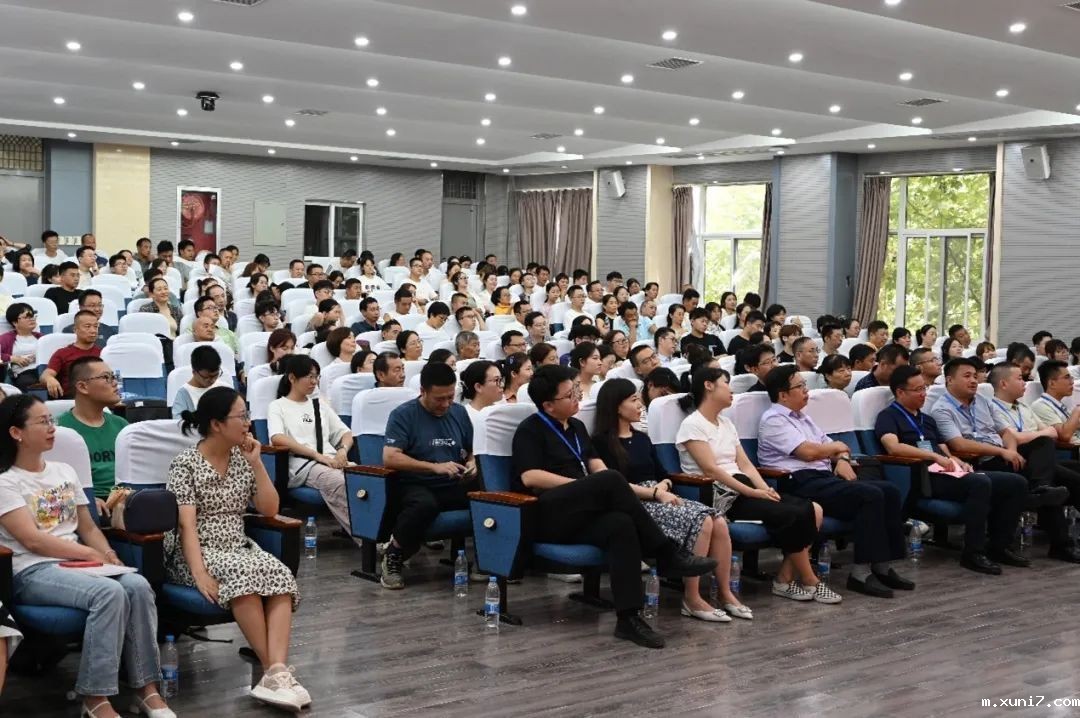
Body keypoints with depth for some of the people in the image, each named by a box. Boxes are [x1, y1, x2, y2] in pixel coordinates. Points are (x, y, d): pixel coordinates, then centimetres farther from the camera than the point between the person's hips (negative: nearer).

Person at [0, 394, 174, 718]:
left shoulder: (64, 472, 19)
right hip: (33, 572, -6)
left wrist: (108, 554, -3)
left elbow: (88, 527, 19)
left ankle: (147, 688, -22)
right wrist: (93, 555, -15)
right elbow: (33, 540, -13)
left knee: (138, 585, -25)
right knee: (109, 592, -34)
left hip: (76, 564, 6)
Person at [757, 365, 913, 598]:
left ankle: (882, 566, -7)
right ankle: (861, 572, -23)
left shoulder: (802, 418, 25)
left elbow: (828, 446, 25)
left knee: (889, 491, -7)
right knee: (871, 495, -26)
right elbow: (808, 451, -14)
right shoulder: (773, 420, -4)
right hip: (801, 484, -9)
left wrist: (842, 459, 1)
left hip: (825, 477, 9)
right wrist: (838, 447, 4)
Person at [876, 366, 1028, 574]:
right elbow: (893, 447, -18)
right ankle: (973, 553, -26)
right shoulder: (888, 417, 1)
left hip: (948, 473, 8)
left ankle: (998, 545, 5)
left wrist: (959, 463, 1)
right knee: (980, 483, -34)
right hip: (923, 477, -8)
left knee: (1017, 483, -3)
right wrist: (936, 456, -20)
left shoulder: (928, 419, 27)